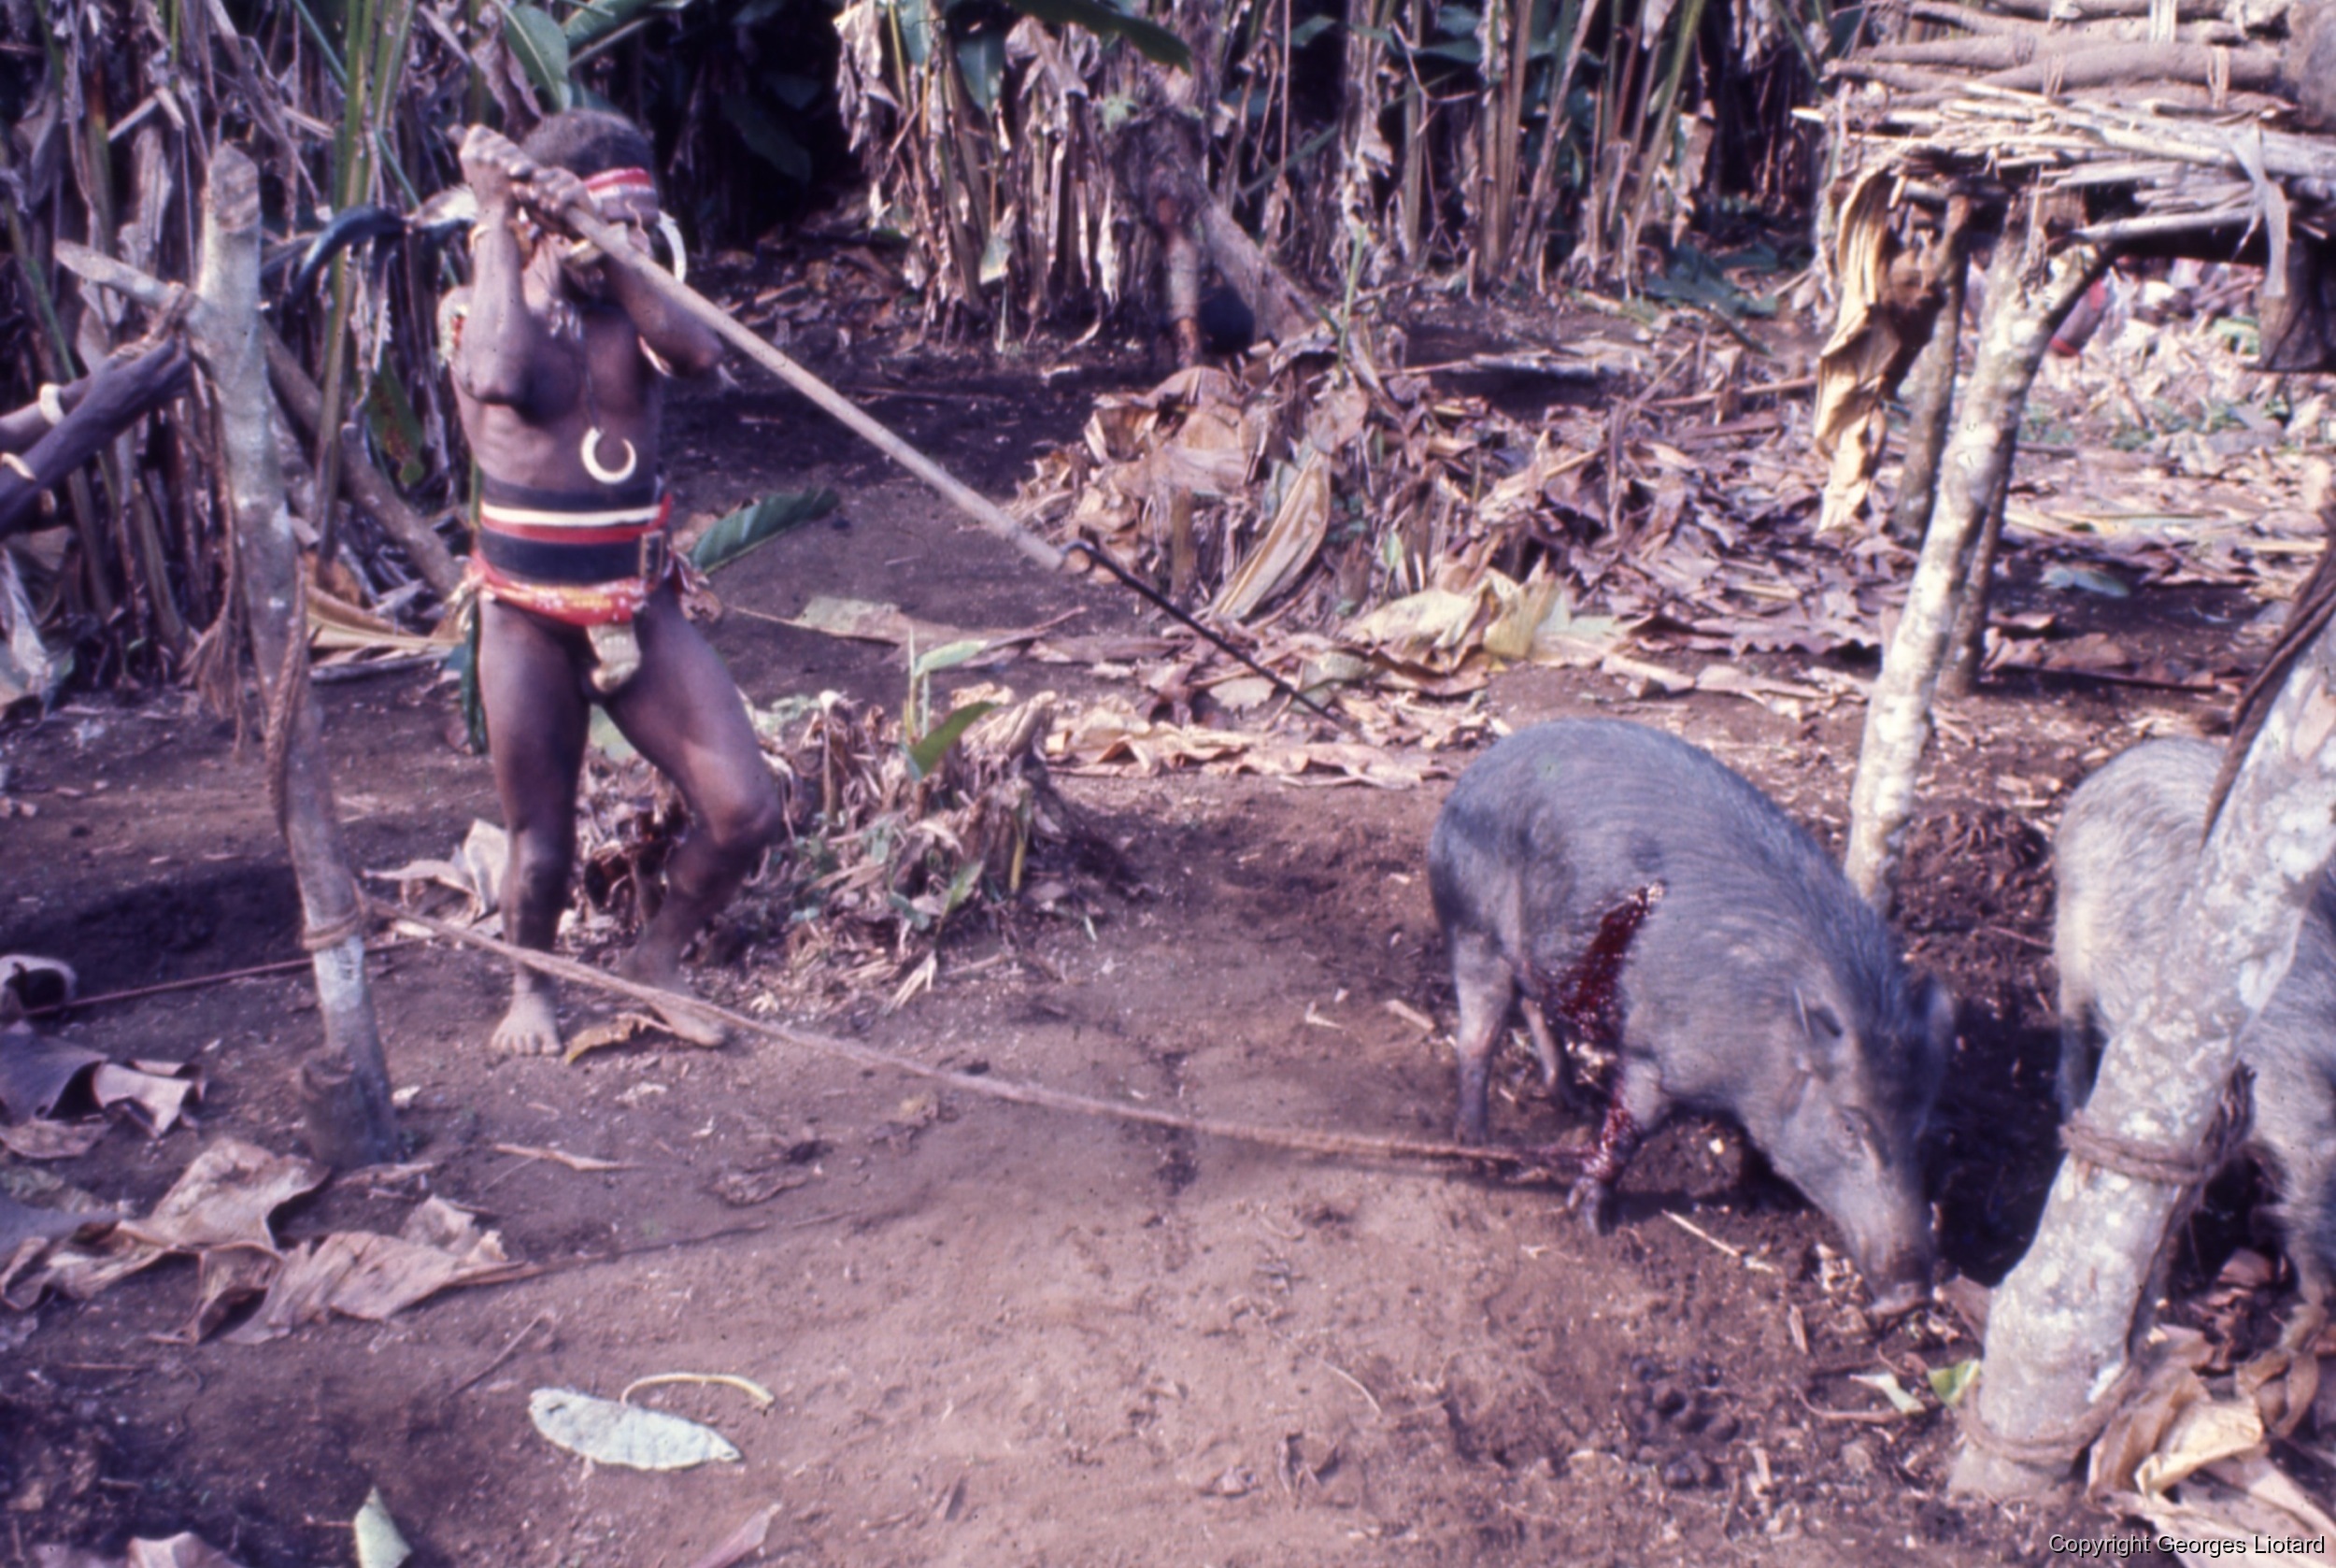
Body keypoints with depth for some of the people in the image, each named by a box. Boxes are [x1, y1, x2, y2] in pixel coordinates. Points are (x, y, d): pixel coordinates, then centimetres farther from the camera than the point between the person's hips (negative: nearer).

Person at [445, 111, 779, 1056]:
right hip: (528, 615, -3)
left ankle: (656, 962, 21)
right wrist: (494, 219, -17)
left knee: (745, 814, -5)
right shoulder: (479, 306, -2)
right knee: (541, 838, 7)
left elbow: (699, 352, -19)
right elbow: (500, 377, -27)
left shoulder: (635, 311, 5)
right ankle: (529, 986, 38)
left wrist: (612, 251, -22)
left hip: (640, 609, 3)